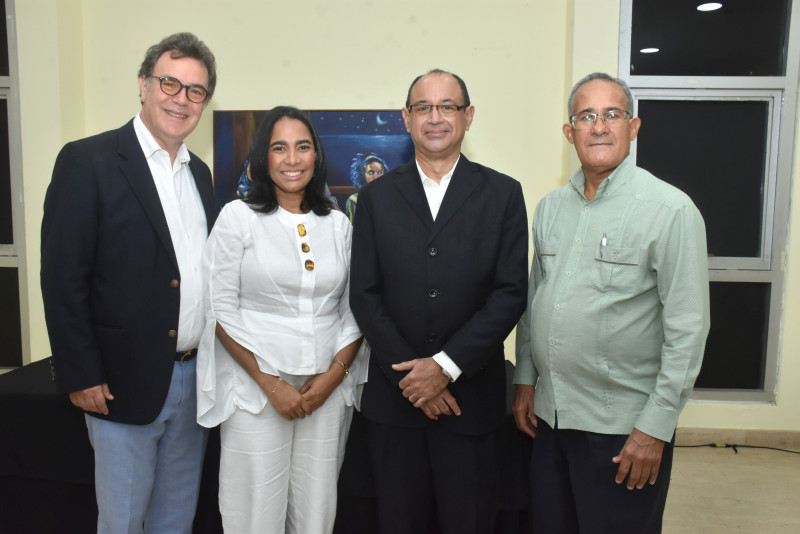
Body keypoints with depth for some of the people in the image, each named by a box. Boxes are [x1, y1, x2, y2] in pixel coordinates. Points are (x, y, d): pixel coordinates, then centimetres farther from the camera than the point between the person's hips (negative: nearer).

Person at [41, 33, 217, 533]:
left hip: (195, 379, 6)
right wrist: (81, 377, -13)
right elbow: (63, 278, -12)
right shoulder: (88, 161, -10)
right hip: (126, 381, -5)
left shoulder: (200, 172, 10)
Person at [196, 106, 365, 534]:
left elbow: (353, 309, 9)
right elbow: (221, 310, -3)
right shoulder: (238, 217, 0)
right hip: (255, 388, -2)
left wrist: (334, 374, -5)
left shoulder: (338, 224, 9)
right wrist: (271, 383, -9)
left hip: (327, 389, 3)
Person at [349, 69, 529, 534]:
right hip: (394, 394, 1)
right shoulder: (377, 196, 4)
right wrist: (411, 375, -8)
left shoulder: (503, 194, 1)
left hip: (471, 394, -1)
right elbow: (364, 294, 0)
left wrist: (446, 365, -13)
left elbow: (511, 293, -6)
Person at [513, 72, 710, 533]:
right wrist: (526, 380, 10)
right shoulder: (551, 207, 7)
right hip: (550, 414, 5)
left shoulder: (671, 210, -10)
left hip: (623, 427, -5)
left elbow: (688, 328, -12)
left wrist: (656, 427, -13)